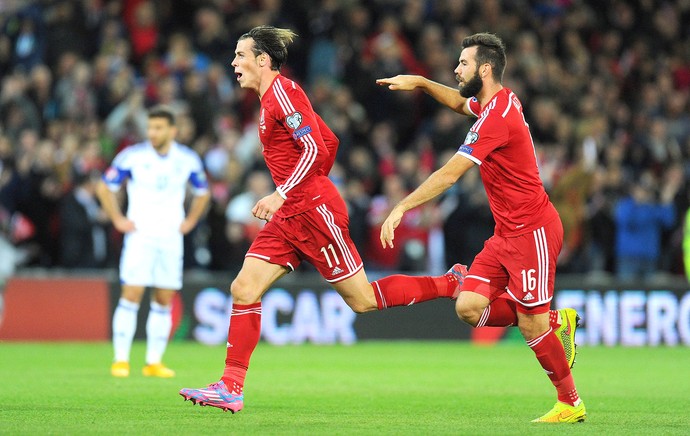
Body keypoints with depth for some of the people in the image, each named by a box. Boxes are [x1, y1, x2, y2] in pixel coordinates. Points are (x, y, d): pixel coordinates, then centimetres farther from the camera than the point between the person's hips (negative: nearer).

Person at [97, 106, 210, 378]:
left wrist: (190, 221, 9)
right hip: (140, 236, -3)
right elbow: (104, 187, 5)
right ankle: (121, 360, -9)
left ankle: (154, 362, 9)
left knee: (164, 301, 3)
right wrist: (118, 219, -1)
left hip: (171, 239, 3)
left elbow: (202, 193, 20)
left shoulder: (188, 159, 3)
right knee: (131, 295, -12)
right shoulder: (132, 156, -5)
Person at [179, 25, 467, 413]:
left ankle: (452, 284, 10)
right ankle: (231, 388, -1)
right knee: (244, 289, 0)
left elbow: (316, 149, -22)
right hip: (291, 217, 10)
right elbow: (329, 141, 21)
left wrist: (282, 195, -25)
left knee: (362, 300, -2)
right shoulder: (272, 96, 15)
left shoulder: (282, 91, -13)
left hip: (314, 213, -10)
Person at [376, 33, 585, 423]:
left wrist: (401, 208, -21)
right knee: (469, 308, -2)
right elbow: (460, 103, 33)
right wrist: (420, 83, 18)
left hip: (532, 230, -9)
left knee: (531, 326, -4)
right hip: (507, 233, 9)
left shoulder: (498, 116, -20)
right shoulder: (500, 100, 8)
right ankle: (556, 320, 14)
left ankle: (571, 404, 11)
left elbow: (450, 174, -23)